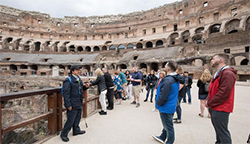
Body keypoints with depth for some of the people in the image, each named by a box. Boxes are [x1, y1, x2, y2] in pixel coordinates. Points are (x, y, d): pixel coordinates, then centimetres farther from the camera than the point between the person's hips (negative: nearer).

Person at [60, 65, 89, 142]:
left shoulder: (79, 79, 11)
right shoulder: (68, 80, -15)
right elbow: (66, 93, -18)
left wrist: (85, 86, 0)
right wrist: (68, 105, -20)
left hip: (79, 104, 8)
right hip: (72, 105, -8)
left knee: (77, 118, 21)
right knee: (70, 120, 1)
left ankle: (76, 130, 39)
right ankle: (63, 134, 21)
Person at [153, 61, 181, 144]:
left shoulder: (168, 80, -28)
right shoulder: (176, 79, 4)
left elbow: (163, 96, -28)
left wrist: (158, 103, -10)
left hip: (166, 107, -10)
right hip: (172, 106, 10)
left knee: (168, 126, 9)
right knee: (167, 125, 24)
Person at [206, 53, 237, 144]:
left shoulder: (227, 74, -18)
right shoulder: (218, 74, 16)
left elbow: (224, 93, -25)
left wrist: (210, 103, -16)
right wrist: (208, 100, 4)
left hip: (220, 109, -10)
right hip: (214, 108, 10)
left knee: (223, 133, 1)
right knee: (218, 130, 23)